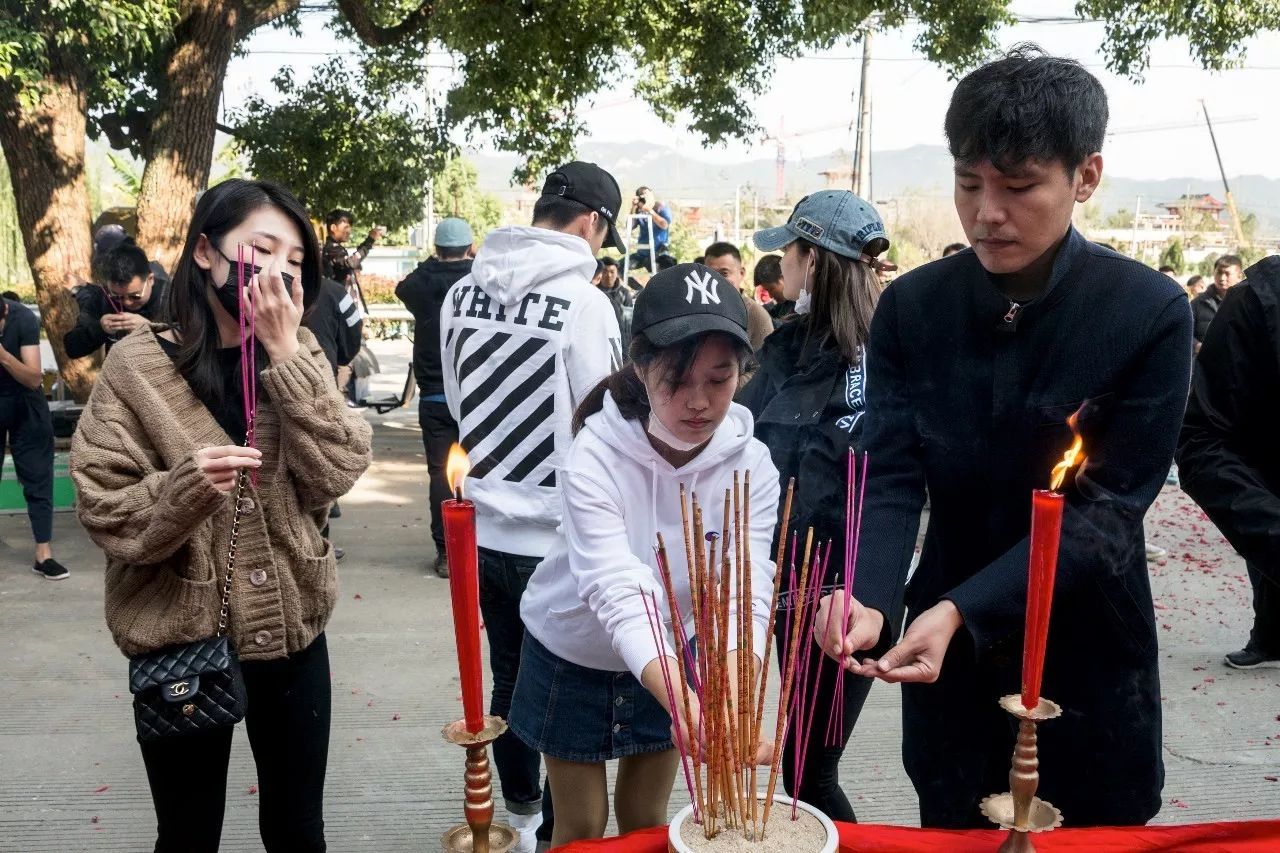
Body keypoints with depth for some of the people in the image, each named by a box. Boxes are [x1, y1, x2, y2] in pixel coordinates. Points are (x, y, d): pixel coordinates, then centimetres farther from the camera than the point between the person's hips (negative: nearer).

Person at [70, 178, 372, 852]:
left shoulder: (300, 357, 0)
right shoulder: (138, 364, -10)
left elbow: (337, 474, -13)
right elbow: (105, 513, -12)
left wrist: (286, 353, -19)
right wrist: (189, 484, -30)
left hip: (292, 636, 3)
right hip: (180, 645, -3)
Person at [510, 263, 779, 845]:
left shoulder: (751, 465, -22)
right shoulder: (595, 455, -31)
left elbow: (745, 596, -29)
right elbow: (619, 597, -41)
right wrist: (688, 707, -56)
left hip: (670, 658, 3)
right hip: (575, 655, -2)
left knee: (646, 820, 19)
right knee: (582, 828, 13)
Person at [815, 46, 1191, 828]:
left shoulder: (1152, 314, -15)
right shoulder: (911, 307, -7)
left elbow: (1106, 508, -17)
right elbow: (893, 476, -10)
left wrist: (960, 610, -29)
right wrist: (871, 600, -29)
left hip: (1089, 663, -2)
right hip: (949, 658, 2)